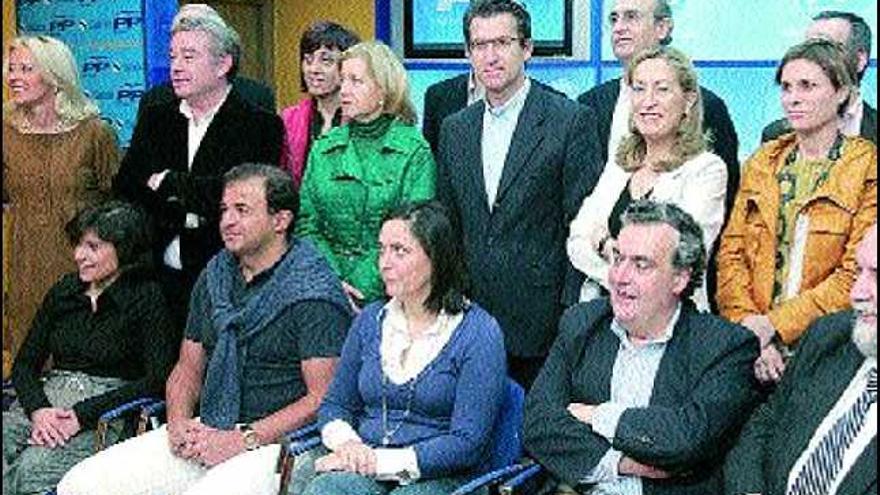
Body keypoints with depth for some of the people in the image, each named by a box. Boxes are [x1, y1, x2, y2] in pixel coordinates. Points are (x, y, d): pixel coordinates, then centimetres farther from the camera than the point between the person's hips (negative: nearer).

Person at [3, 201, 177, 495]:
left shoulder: (146, 298, -3)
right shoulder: (64, 291, 14)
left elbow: (158, 380, -11)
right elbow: (25, 363, 13)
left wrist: (82, 415, -16)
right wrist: (37, 410, -10)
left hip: (107, 412, -5)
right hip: (46, 402, 5)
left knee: (33, 467, -33)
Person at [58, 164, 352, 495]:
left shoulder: (313, 294, -8)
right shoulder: (215, 276, 15)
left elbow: (324, 398, -15)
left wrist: (242, 440, -17)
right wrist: (178, 424, 1)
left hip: (274, 443, -7)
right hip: (204, 431, 7)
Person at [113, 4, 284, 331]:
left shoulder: (260, 125, -2)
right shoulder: (156, 118, 13)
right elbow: (123, 192, 4)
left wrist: (166, 182, -7)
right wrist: (185, 213, -12)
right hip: (162, 279, 4)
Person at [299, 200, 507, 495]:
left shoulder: (478, 332, -4)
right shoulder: (371, 320, 14)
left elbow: (468, 442, -10)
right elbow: (335, 404, 20)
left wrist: (381, 461, -14)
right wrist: (346, 443, -4)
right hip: (362, 470, 4)